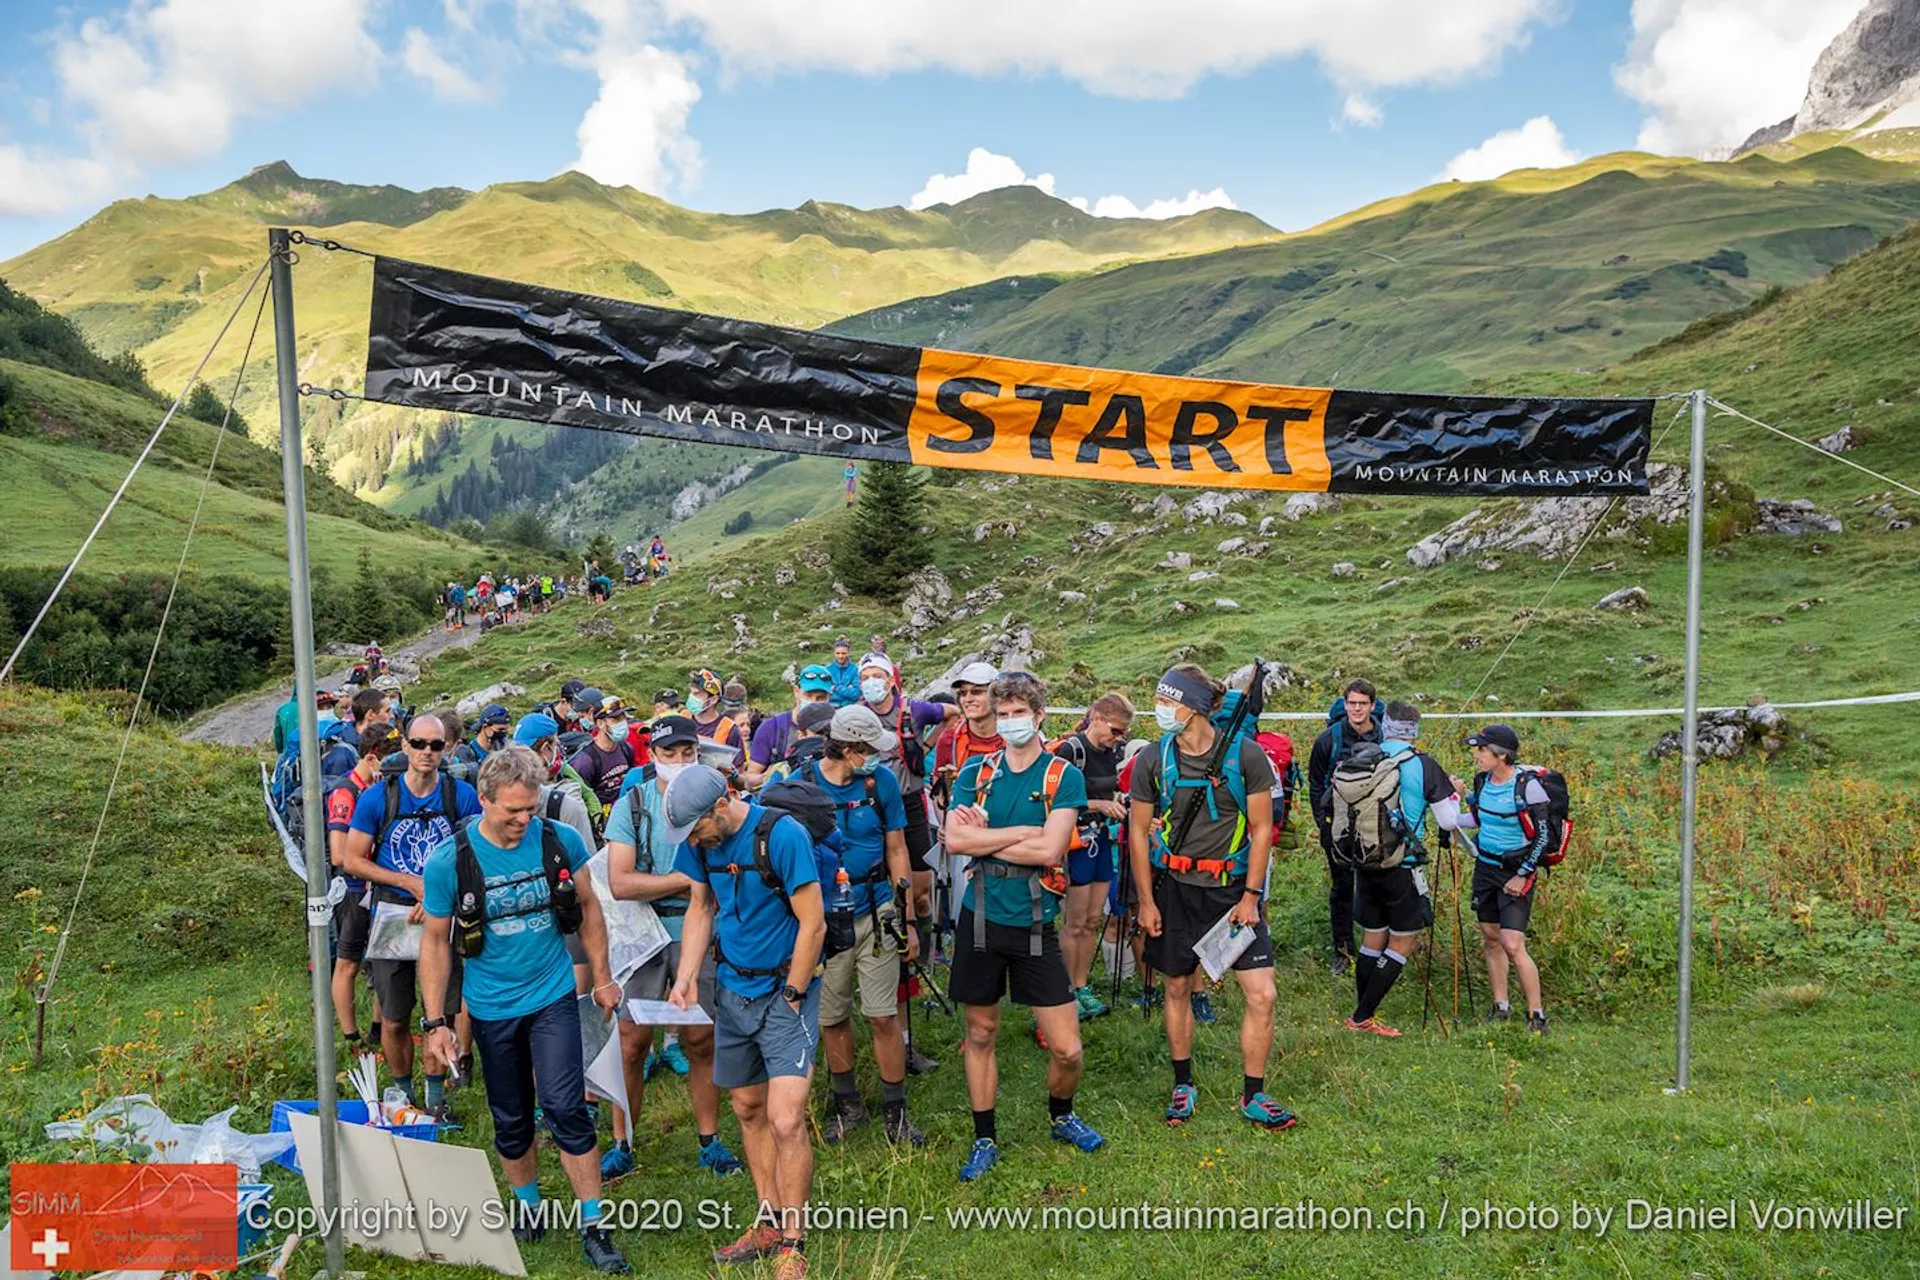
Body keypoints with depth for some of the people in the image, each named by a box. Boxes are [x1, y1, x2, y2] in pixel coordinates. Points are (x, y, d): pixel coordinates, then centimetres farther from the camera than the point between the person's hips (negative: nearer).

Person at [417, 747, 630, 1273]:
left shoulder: (561, 840, -12)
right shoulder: (448, 861, -14)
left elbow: (587, 907, 3)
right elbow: (435, 941, -4)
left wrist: (602, 978, 7)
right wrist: (436, 1021, -5)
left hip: (553, 997, 0)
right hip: (491, 1008, 1)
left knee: (565, 1110, -6)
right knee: (511, 1120, 13)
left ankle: (594, 1228, 6)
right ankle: (527, 1207, 37)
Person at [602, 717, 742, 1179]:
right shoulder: (632, 803, -4)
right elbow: (620, 883, -13)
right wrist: (687, 880, -14)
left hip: (699, 936, 1)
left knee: (701, 1041, 9)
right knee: (632, 1043, 4)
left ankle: (710, 1141, 24)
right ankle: (622, 1146, 21)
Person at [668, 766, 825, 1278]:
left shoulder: (782, 835, -22)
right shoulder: (702, 840, -1)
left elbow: (813, 923, -19)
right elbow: (701, 908, 11)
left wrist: (791, 998, -13)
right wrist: (686, 978, 0)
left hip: (784, 990, -7)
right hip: (732, 989, 7)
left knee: (785, 1120, -11)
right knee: (748, 1110, 14)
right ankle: (770, 1223, 30)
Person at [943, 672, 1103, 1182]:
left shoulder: (1064, 776, -4)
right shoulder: (976, 771, 4)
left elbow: (1049, 851, -17)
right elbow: (954, 839, -10)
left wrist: (984, 836, -10)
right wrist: (1022, 833, -13)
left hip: (1035, 924, -2)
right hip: (981, 919, 2)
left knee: (1067, 1048, 1)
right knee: (980, 1033, 13)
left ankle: (1062, 1117, 32)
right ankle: (985, 1140, 31)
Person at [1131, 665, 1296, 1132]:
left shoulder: (1246, 755, -10)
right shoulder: (1152, 760, -6)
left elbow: (1261, 829, -3)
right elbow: (1138, 831, 2)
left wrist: (1250, 896, -6)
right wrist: (1147, 901, 0)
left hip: (1233, 887, -1)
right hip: (1175, 888, 1)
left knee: (1262, 995, -4)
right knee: (1177, 988, 12)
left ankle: (1252, 1095, 15)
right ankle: (1183, 1084, 32)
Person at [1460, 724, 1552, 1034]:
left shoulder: (1527, 786, -17)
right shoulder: (1481, 781, 3)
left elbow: (1543, 836, -13)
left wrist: (1523, 875, -14)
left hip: (1516, 872, -7)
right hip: (1485, 866, 7)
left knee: (1513, 946, -11)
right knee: (1490, 938, 12)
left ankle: (1537, 1016, 3)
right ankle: (1501, 1007, 23)